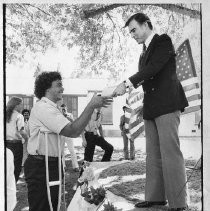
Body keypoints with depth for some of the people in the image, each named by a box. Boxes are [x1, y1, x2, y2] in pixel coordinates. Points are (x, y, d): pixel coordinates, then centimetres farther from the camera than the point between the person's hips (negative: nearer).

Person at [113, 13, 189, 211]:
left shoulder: (163, 41, -2)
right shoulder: (145, 51, 22)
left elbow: (153, 68, -16)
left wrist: (126, 84, -21)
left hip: (167, 105, -8)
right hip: (151, 108, 8)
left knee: (170, 152, -11)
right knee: (153, 155, 6)